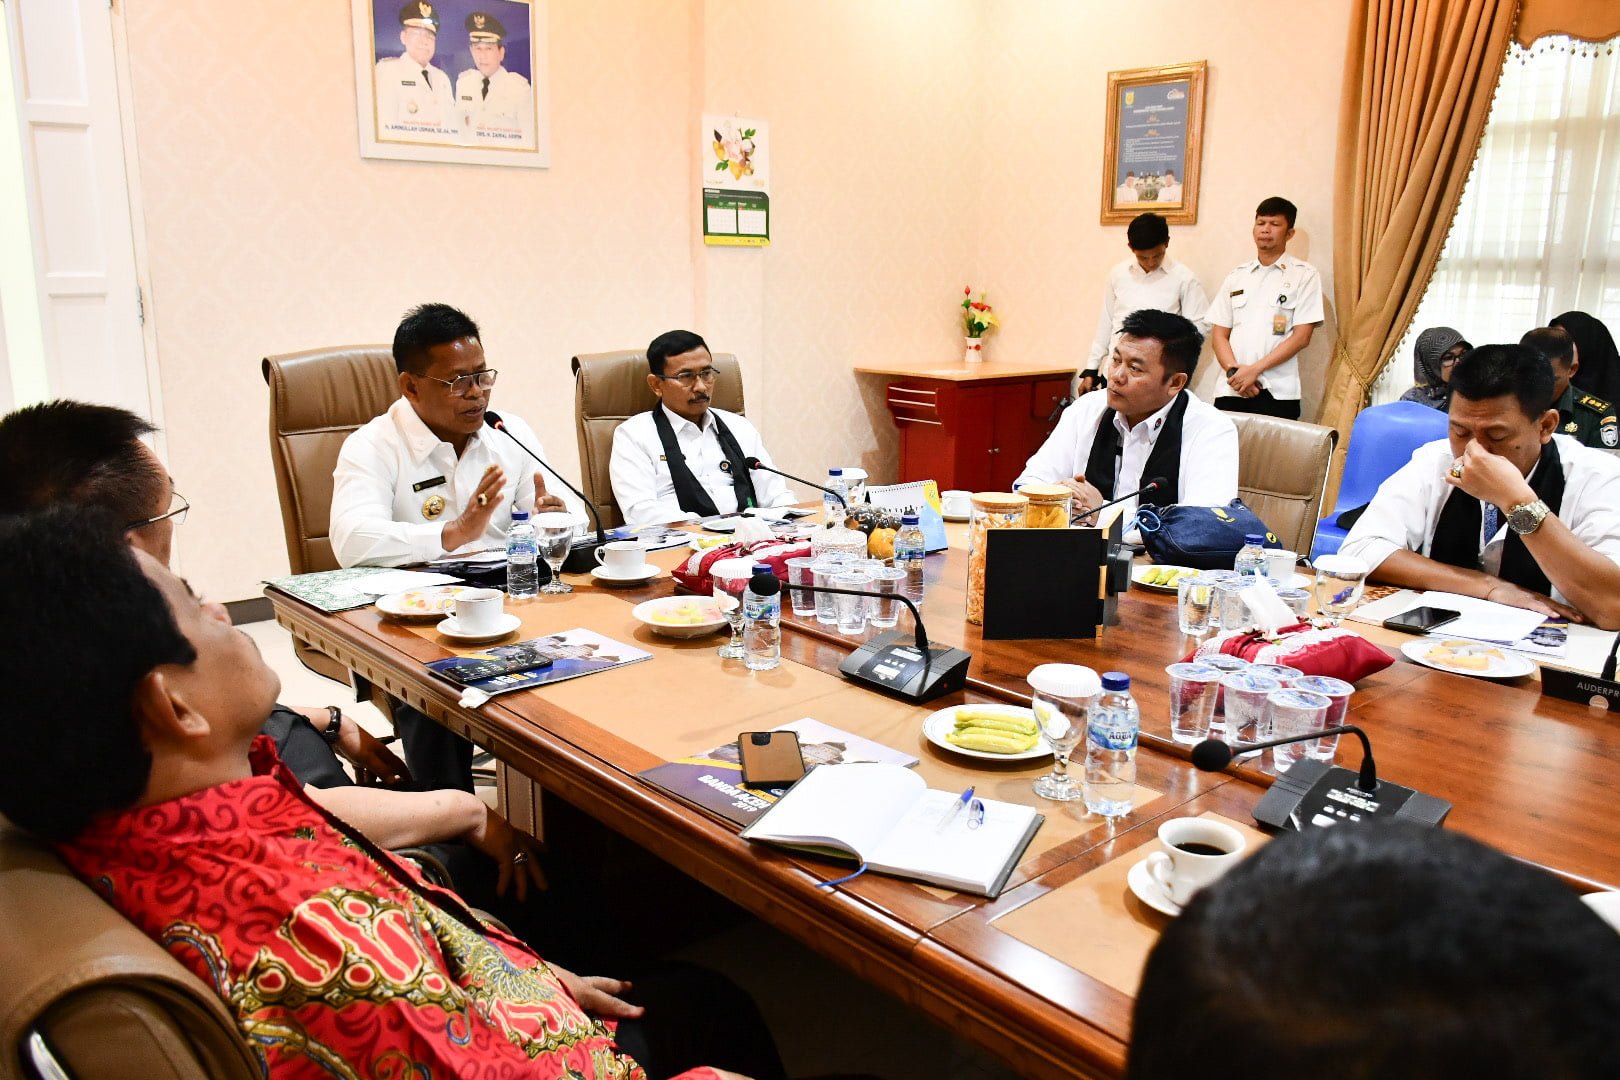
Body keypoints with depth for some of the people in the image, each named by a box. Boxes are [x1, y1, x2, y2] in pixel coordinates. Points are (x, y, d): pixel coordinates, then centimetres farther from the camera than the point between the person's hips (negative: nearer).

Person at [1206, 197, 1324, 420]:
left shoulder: (1304, 275, 3)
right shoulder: (1236, 277, 14)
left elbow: (1301, 337, -3)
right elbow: (1219, 334, 11)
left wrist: (1255, 369, -11)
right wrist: (1234, 371, -7)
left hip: (1277, 393, -3)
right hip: (1231, 390, 3)